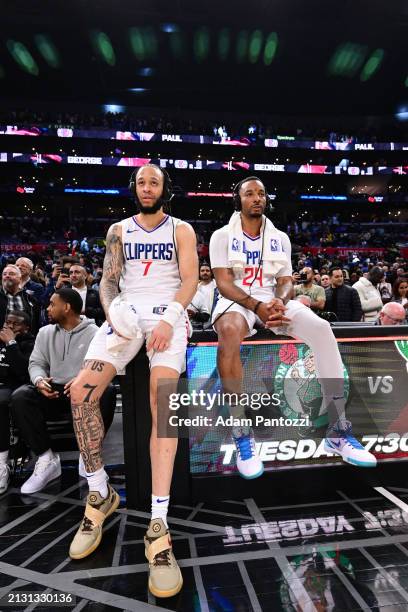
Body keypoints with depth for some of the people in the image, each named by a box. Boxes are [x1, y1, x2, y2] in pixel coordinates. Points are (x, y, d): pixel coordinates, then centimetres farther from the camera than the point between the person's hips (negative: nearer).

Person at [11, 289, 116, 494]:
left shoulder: (94, 333, -1)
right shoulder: (45, 332, 14)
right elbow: (36, 363, 9)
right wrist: (39, 380, -14)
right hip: (53, 391, 4)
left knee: (107, 392, -35)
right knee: (19, 397, -24)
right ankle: (47, 458, -14)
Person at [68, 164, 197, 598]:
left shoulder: (182, 229, 12)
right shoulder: (119, 230, 20)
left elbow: (190, 279, 1)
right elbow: (107, 281, 13)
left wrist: (169, 318, -17)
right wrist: (114, 311, -10)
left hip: (168, 314, -2)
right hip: (127, 312, 3)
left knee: (163, 399, -26)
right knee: (81, 392, -17)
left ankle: (158, 524, -23)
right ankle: (100, 493, 3)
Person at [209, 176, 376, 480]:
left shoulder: (280, 237, 13)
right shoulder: (222, 236, 2)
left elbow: (286, 281, 6)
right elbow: (224, 283, -8)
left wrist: (279, 302, -19)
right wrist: (256, 306, -25)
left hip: (274, 300, 4)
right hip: (236, 300, -3)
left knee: (322, 329, -23)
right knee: (230, 331, -40)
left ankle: (338, 430, -16)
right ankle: (241, 432, -28)